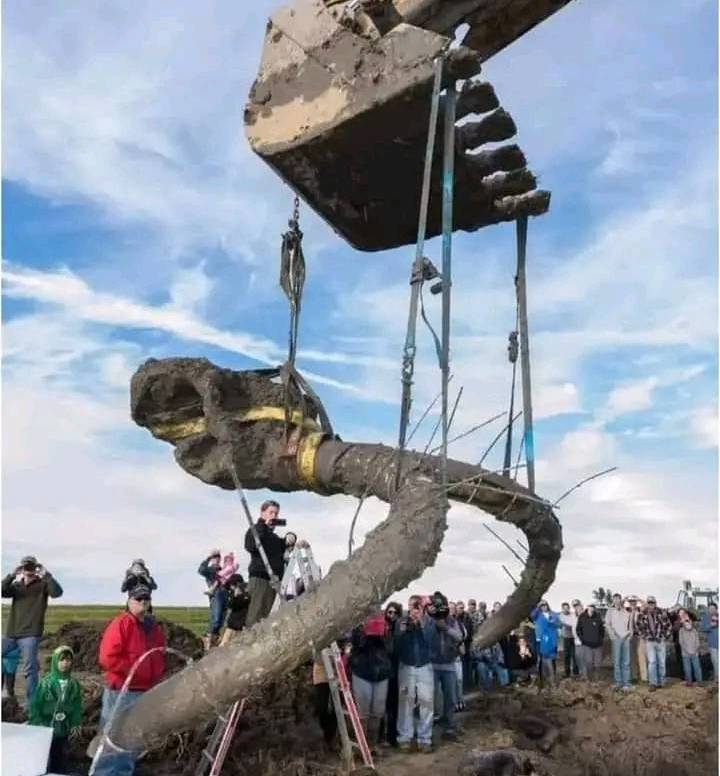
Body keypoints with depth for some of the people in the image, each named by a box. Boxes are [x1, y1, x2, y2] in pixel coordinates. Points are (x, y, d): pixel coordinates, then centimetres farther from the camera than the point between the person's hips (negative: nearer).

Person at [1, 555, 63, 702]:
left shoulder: (43, 585, 0)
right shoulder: (16, 585, 11)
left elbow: (57, 592, -18)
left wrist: (46, 575, -26)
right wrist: (12, 575, -19)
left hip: (30, 634, -5)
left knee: (30, 668, -7)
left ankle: (31, 704, -2)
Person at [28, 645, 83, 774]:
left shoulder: (74, 685, -1)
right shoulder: (46, 682, -12)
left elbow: (77, 706, 6)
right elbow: (35, 705, -8)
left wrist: (75, 724, -1)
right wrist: (37, 724, -12)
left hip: (63, 731, 4)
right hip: (45, 729, -4)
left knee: (62, 759, 13)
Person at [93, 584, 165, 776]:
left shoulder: (153, 627, 13)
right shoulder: (120, 624, -10)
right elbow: (107, 658, -19)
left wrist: (157, 676, 8)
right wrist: (134, 669, -17)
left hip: (146, 693, 8)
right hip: (121, 693, -8)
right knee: (113, 743, -7)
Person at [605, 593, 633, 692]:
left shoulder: (627, 611, 10)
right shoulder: (610, 611, 4)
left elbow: (630, 624, 13)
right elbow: (607, 625, -1)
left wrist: (630, 633, -1)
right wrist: (612, 634, -13)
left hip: (626, 638, 2)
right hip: (616, 639, -2)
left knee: (626, 662, 3)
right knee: (616, 661, -1)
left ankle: (626, 683, 6)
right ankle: (618, 682, 4)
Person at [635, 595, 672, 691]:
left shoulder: (662, 613, -9)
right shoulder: (643, 614, -4)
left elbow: (669, 626, -2)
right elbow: (640, 626, 9)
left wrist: (666, 637, -3)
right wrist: (645, 636, 4)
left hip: (661, 641, 0)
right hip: (650, 641, 0)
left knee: (661, 662, 8)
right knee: (651, 662, -6)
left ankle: (661, 682, 21)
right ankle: (653, 683, -3)